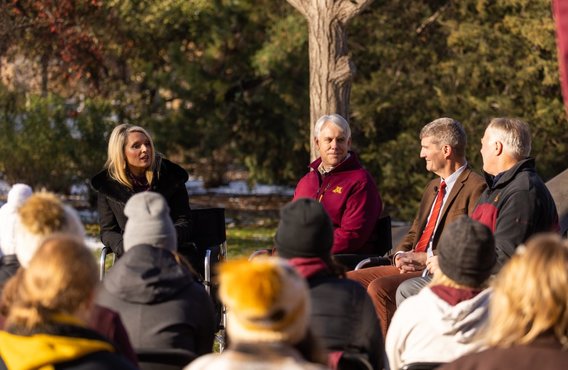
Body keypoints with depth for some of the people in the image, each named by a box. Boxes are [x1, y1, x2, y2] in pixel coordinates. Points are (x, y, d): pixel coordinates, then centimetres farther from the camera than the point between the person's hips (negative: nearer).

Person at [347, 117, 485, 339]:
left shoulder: (476, 187, -9)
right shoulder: (434, 187, 23)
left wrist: (423, 258, -15)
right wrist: (401, 256, 1)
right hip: (411, 267, 9)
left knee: (379, 288, -28)